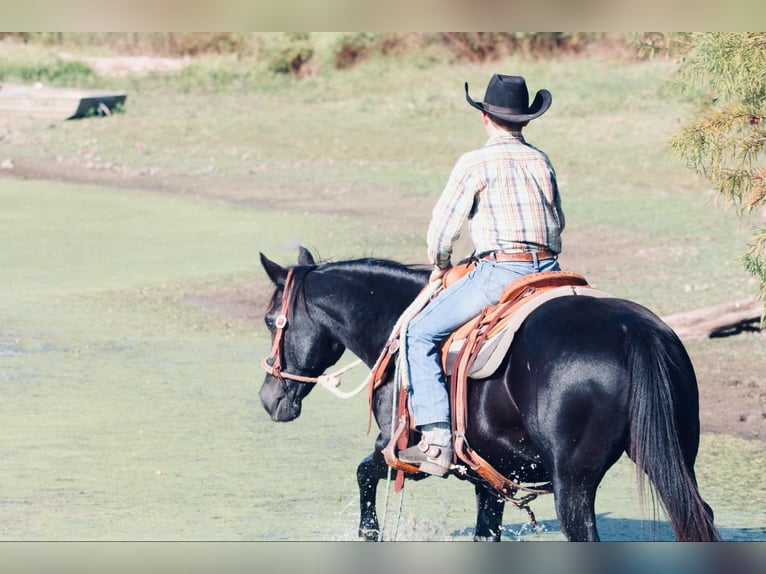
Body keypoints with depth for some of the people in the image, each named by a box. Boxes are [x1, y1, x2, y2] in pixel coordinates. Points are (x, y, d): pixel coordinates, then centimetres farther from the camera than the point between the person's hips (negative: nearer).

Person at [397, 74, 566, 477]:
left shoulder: (476, 163, -3)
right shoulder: (542, 161, 16)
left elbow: (443, 226, -1)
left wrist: (439, 264, 17)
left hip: (500, 272, -6)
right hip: (549, 270, 7)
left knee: (421, 334, 0)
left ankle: (436, 440, -12)